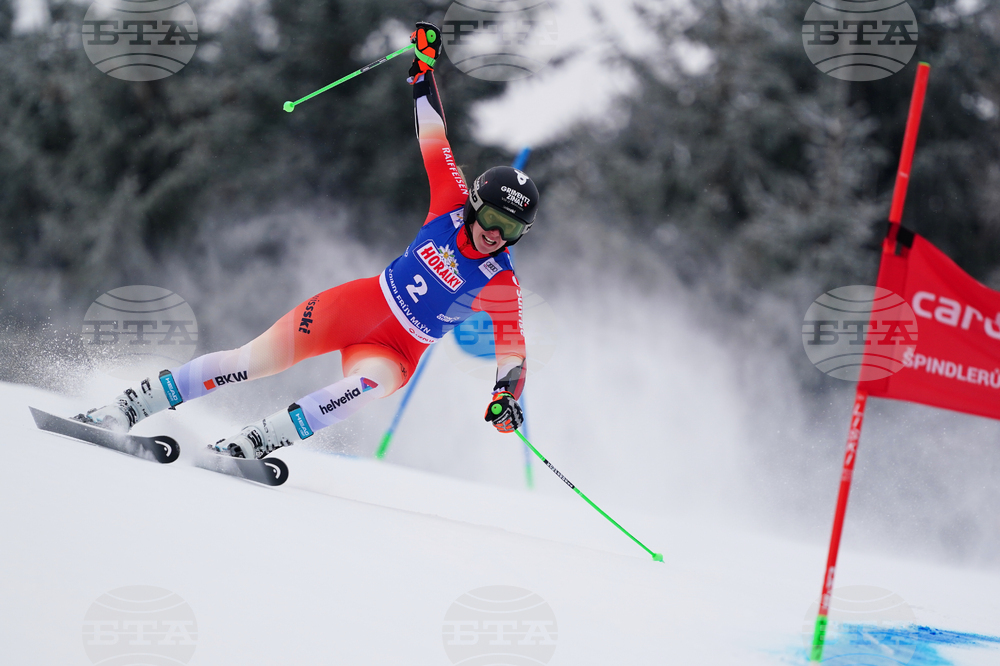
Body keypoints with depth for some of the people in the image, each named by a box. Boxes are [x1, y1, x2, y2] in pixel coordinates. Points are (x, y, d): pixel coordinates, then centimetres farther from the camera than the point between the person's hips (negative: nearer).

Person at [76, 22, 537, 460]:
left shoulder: (501, 287, -12)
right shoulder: (452, 210, -5)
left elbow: (512, 348, -12)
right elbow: (435, 145, 1)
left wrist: (506, 397, -33)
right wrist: (425, 69, 1)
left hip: (396, 350, -2)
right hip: (356, 305, 2)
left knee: (369, 382, -38)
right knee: (257, 357, -14)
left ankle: (247, 446, -40)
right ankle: (123, 410, -8)